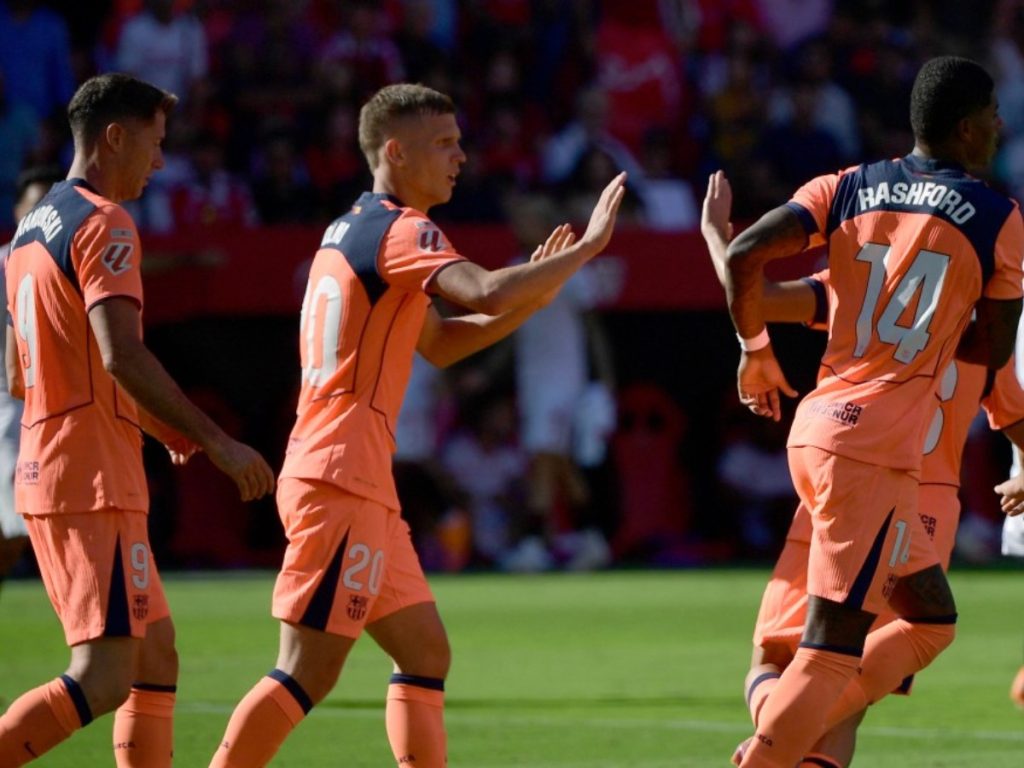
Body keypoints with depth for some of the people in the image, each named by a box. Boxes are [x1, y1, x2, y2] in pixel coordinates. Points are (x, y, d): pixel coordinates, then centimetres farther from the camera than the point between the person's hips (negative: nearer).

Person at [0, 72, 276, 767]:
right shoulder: (104, 226, -11)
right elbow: (121, 354, -23)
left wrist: (163, 428, 29)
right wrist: (217, 442, -21)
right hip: (95, 478, -10)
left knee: (157, 653, 14)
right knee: (105, 677, -15)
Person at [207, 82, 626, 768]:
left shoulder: (350, 230, 20)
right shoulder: (402, 230, -9)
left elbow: (438, 343, 27)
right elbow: (487, 293, -26)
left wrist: (530, 297, 14)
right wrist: (587, 246, -15)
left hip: (360, 487, 10)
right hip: (341, 482, -10)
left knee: (426, 653, 13)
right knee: (309, 672, -12)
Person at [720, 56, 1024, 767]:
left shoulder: (847, 189, 10)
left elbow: (745, 255, -2)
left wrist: (756, 351, 12)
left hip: (816, 427, 7)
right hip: (873, 451, -7)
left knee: (930, 621, 20)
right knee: (833, 649, -8)